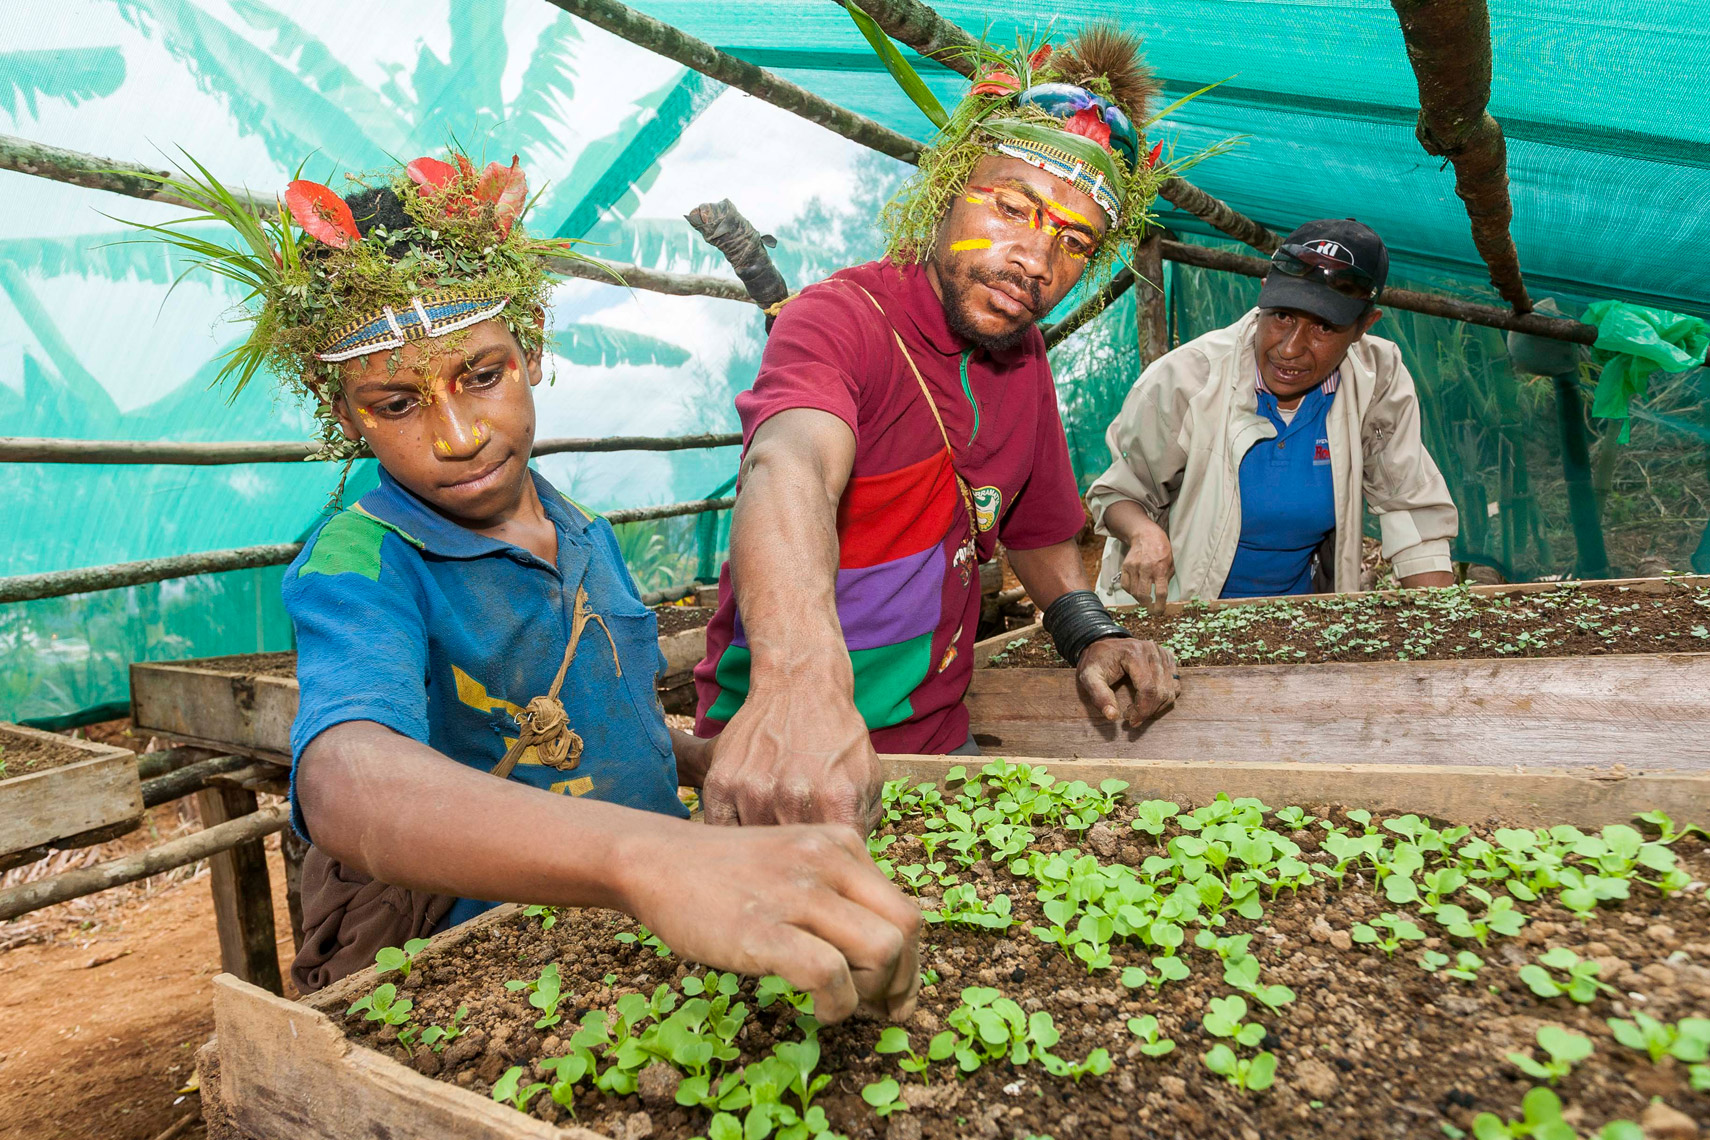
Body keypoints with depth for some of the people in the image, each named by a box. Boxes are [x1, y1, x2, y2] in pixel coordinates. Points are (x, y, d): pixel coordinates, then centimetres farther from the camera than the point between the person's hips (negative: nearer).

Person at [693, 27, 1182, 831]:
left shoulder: (1023, 357, 7)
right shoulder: (841, 317, -16)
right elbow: (790, 472, -37)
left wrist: (1091, 634, 1)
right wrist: (799, 680, -56)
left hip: (938, 736, 6)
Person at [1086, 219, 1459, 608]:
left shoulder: (1379, 382, -10)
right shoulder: (1182, 381, -19)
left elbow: (1413, 507, -2)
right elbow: (1118, 491, -8)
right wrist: (1145, 533, -31)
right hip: (1168, 606, -2)